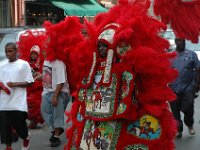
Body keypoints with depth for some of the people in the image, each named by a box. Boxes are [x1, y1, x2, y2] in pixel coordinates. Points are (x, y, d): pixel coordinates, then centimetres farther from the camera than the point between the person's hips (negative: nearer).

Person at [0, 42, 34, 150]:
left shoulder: (24, 64, 1)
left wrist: (15, 84, -13)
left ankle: (26, 138, 34)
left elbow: (29, 82, -1)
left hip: (18, 102, -3)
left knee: (19, 123, 4)